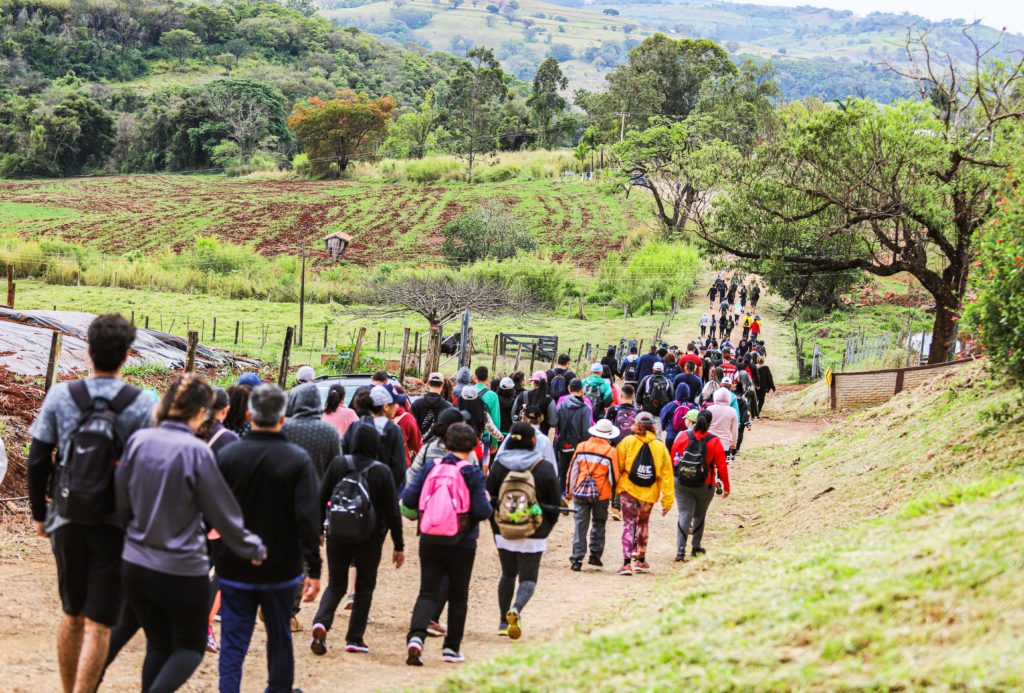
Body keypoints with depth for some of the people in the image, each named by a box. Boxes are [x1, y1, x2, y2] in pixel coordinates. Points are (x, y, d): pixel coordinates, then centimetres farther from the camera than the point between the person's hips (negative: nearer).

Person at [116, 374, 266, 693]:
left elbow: (121, 502, 5)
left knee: (158, 645, 20)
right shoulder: (196, 451, -17)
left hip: (135, 565, 5)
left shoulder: (138, 440, -4)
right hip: (181, 569, -5)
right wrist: (253, 548, 7)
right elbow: (222, 513, -8)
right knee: (190, 649, 12)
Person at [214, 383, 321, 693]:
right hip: (281, 568, 0)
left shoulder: (226, 455, -7)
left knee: (233, 639, 5)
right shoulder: (298, 459, -11)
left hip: (235, 566, 0)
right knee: (279, 635, 17)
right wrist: (314, 569, -8)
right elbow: (307, 517, -14)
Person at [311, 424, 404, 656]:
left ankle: (321, 622, -13)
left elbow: (321, 498, 1)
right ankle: (355, 638, 9)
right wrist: (399, 545, 1)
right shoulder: (382, 472, -8)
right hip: (370, 538, -2)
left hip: (337, 534, 2)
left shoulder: (338, 464, -3)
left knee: (336, 584, 12)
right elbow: (392, 511, -6)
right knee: (365, 586, 12)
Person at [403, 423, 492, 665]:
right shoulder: (472, 473, -9)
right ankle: (451, 648, 17)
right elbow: (482, 511, -15)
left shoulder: (430, 467, -1)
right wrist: (487, 502, 7)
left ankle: (416, 636, -20)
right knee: (458, 597, 13)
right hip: (461, 545, -2)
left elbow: (408, 499, -1)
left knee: (428, 593, 4)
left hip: (430, 542, 2)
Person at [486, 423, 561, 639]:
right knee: (528, 577, 3)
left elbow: (489, 498, 4)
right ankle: (516, 609, -25)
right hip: (533, 534, -3)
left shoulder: (498, 465, 0)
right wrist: (546, 528, 14)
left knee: (508, 574, 18)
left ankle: (504, 621, 18)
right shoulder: (545, 469, -5)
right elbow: (554, 505, 0)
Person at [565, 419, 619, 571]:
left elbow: (572, 471, 4)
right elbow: (613, 476, -5)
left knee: (580, 526, 4)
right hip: (601, 494, -1)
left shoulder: (581, 447, 0)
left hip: (580, 492, 1)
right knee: (599, 525, 18)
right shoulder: (610, 452, -8)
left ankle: (577, 559, -1)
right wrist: (612, 492, 13)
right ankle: (595, 555, 20)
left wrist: (569, 490, 14)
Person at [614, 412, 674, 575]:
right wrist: (667, 499, 4)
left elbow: (617, 466, -7)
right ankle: (640, 560, 29)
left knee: (629, 525, 2)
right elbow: (666, 474, 0)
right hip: (648, 494, 2)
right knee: (643, 524, 22)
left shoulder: (627, 442, -6)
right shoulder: (660, 447, -1)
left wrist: (613, 484, 7)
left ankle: (627, 562, -11)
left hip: (628, 490, -2)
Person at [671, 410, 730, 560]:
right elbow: (722, 466, -7)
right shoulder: (714, 441, -8)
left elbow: (673, 459, 3)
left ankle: (680, 550, -14)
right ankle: (696, 547, 26)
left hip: (682, 484, 1)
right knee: (699, 515, 19)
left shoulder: (683, 437, -3)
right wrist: (726, 487, 1)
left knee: (684, 514, -1)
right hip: (705, 486, -1)